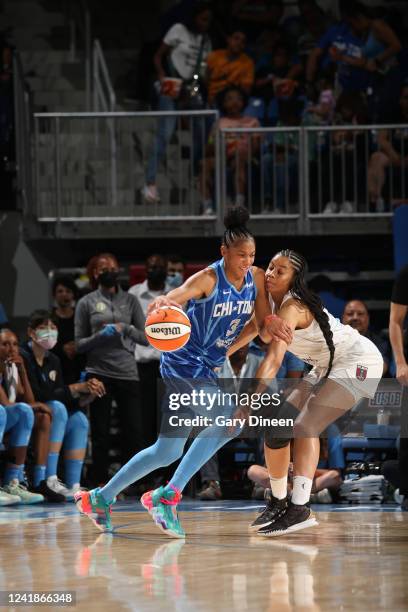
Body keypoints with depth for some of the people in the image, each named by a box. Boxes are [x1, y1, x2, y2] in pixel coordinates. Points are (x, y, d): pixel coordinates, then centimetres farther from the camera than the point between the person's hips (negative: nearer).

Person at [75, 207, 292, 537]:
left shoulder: (256, 278, 1)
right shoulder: (208, 279, -19)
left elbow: (262, 322, 4)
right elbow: (173, 298, -33)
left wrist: (275, 324, -20)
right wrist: (162, 302, -58)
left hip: (205, 370, 8)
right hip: (183, 364, -8)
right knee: (229, 420, -24)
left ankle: (100, 498, 17)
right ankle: (168, 495, -16)